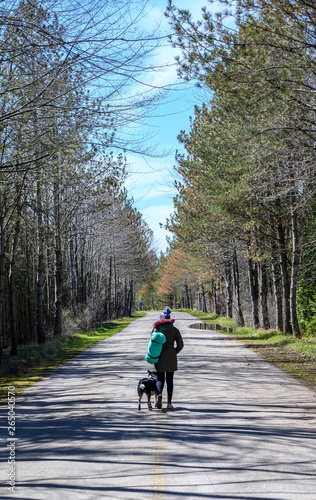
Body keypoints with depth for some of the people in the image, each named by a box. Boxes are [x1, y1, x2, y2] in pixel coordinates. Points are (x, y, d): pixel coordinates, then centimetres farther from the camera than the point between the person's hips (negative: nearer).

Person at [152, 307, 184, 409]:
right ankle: (169, 403, 7)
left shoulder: (157, 328, -3)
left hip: (159, 357, -1)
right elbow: (180, 345, -1)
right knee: (169, 380, 9)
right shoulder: (174, 330, 2)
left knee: (160, 379, 7)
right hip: (171, 357, 1)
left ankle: (159, 394, -23)